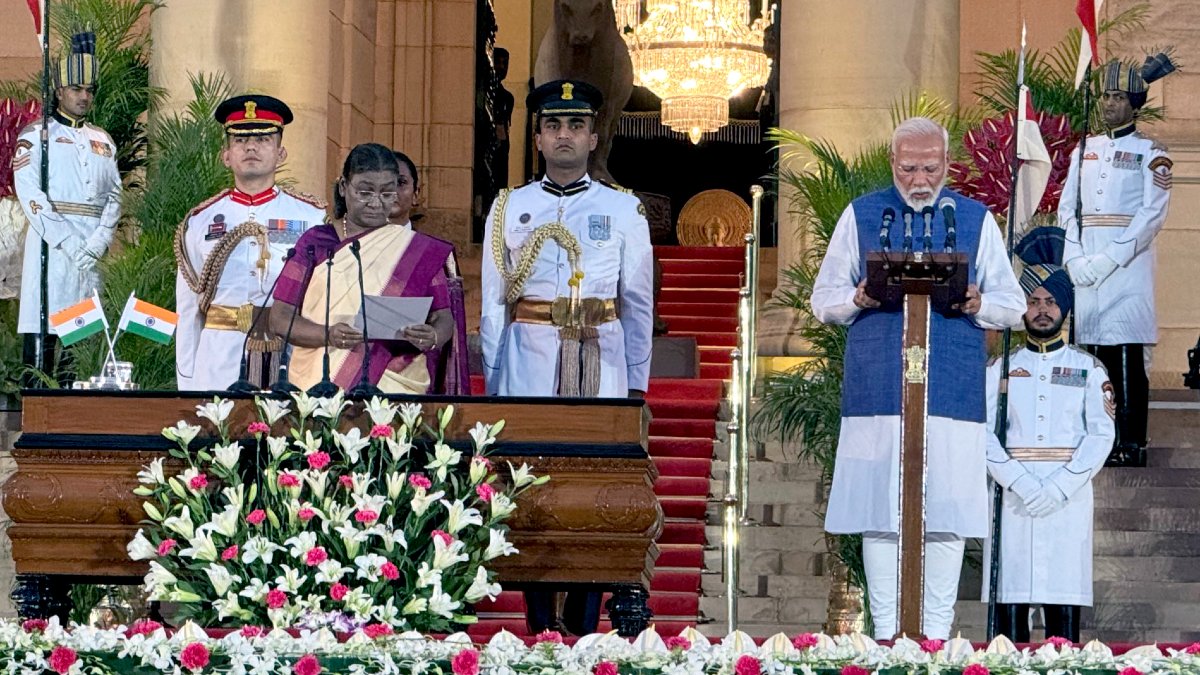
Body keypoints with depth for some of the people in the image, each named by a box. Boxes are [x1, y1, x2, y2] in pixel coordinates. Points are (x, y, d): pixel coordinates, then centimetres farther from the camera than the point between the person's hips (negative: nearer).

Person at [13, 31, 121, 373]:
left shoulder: (103, 140, 18)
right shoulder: (36, 135, 4)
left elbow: (114, 195, 10)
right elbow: (29, 194, -7)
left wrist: (99, 241, -8)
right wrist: (68, 242, -15)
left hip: (93, 251, 4)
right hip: (51, 246, -4)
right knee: (42, 337, -8)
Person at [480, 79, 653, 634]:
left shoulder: (623, 210, 9)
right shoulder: (509, 209, 11)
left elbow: (639, 303, 10)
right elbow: (492, 303, 10)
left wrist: (637, 381, 7)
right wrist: (494, 379, 5)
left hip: (601, 366, 0)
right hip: (529, 365, 0)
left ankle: (584, 630, 3)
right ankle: (538, 628, 5)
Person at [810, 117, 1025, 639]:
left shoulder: (976, 219, 11)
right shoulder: (860, 216, 11)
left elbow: (1013, 305, 12)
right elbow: (823, 300, 11)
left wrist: (977, 305, -10)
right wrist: (859, 299, -10)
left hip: (953, 394, 0)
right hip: (877, 393, 0)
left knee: (947, 517, -1)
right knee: (879, 515, -1)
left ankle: (937, 631, 7)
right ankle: (885, 632, 6)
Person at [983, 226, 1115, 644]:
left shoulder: (1089, 369, 11)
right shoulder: (1000, 369, 13)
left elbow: (1101, 436, 1)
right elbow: (983, 434, 2)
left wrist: (1058, 488, -12)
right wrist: (1020, 484, -13)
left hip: (1069, 498, -1)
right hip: (1011, 498, 1)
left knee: (1064, 609, -4)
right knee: (1009, 607, -4)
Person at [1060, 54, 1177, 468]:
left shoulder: (1150, 154, 2)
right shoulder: (1085, 150, 16)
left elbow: (1152, 214, -8)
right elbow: (1066, 207, 12)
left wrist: (1108, 260, -15)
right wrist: (1075, 258, -4)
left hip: (1128, 267, -5)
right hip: (1086, 272, 5)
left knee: (1128, 356, -9)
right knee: (1096, 354, 4)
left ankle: (1131, 444, -8)